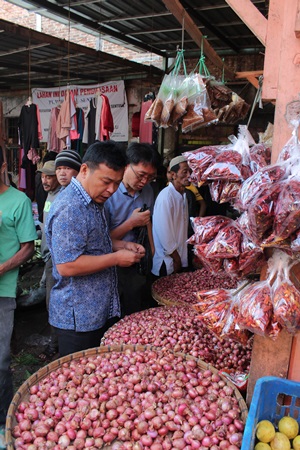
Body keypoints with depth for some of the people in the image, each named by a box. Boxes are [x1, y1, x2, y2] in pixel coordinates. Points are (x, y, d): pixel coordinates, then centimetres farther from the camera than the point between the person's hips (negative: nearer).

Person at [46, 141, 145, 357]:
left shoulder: (94, 200, 8)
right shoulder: (70, 209, -25)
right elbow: (66, 266, -29)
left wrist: (123, 245, 4)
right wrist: (116, 258, -22)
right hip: (78, 319, -9)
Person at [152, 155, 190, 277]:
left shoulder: (183, 195, 8)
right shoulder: (166, 197, -20)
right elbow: (164, 232, -22)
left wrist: (180, 259, 11)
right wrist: (176, 259, -12)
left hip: (180, 259, 8)